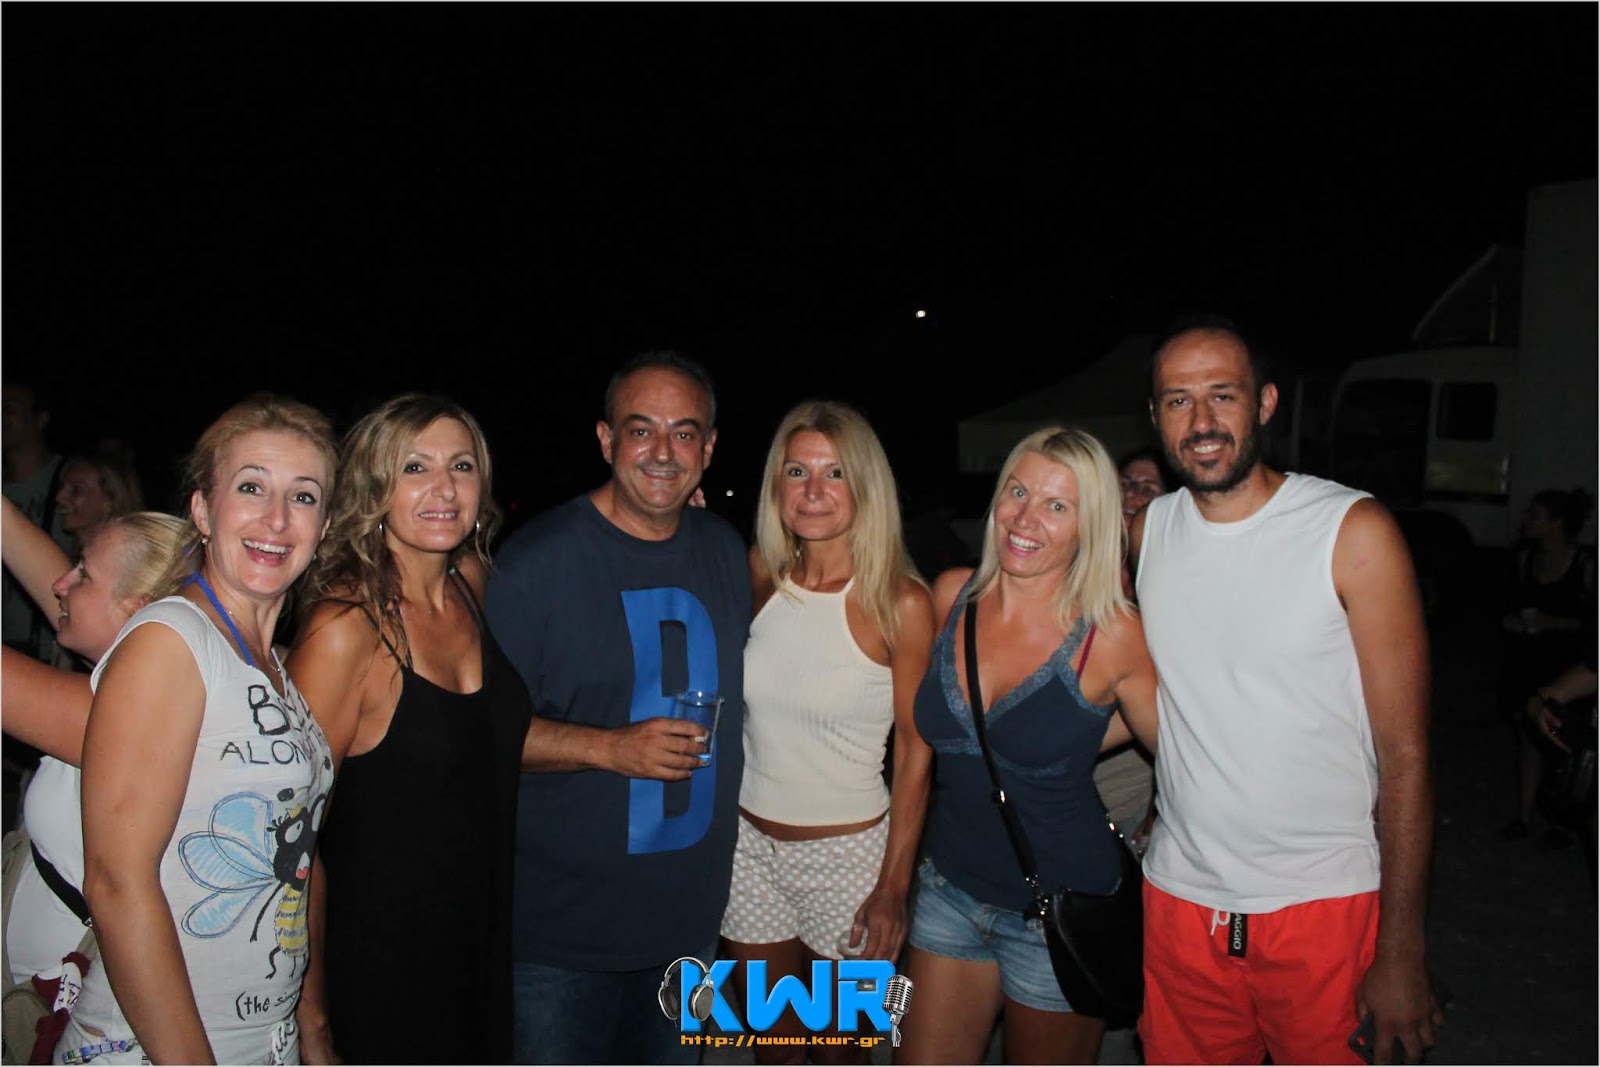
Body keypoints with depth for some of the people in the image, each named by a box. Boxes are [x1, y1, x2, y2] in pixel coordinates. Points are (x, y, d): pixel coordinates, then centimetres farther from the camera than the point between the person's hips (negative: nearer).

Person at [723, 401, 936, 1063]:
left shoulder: (900, 602, -14)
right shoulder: (760, 578, -3)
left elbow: (915, 752, -10)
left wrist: (894, 886, -10)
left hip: (848, 851, -3)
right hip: (750, 841, 4)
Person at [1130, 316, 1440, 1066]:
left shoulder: (1355, 533, -10)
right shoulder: (1144, 530, 2)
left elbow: (1405, 752, -9)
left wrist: (1400, 953, -10)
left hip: (1324, 907, -3)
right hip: (1180, 900, 4)